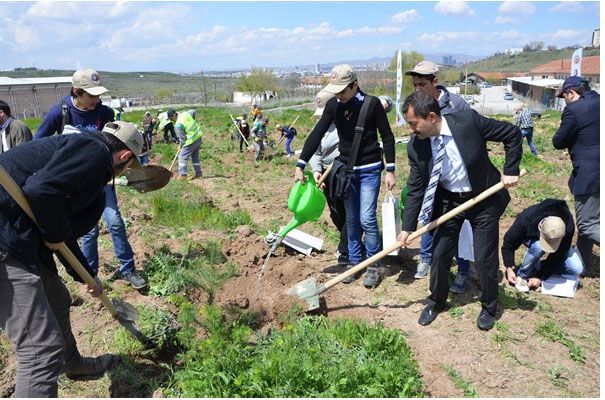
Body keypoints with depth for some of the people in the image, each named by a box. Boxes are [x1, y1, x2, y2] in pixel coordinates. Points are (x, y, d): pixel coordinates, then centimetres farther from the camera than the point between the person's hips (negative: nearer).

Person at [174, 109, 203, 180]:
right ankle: (198, 174, 22)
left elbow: (182, 138, -14)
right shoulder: (185, 113, 1)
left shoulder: (178, 125, -19)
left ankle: (182, 174, -5)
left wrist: (181, 146, 3)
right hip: (199, 137, 9)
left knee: (182, 156, -2)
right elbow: (194, 112, 23)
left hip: (192, 140, -9)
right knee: (195, 156, 18)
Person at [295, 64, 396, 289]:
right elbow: (316, 135, -2)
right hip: (346, 169, 4)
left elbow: (387, 137, -6)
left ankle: (374, 265, 9)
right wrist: (301, 165, -6)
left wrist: (390, 170, -9)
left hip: (370, 170, -4)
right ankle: (353, 261, 25)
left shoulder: (372, 103, -11)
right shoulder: (333, 106, -1)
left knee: (367, 219, -7)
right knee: (351, 220, 11)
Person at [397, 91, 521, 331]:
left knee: (485, 258, 4)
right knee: (440, 254, 7)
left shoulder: (468, 120, -23)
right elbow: (415, 189, -6)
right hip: (448, 201, 2)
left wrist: (510, 171, -15)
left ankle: (489, 307, 30)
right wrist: (407, 227, -8)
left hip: (484, 199, -2)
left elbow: (513, 134, -11)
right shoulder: (416, 146, -14)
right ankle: (436, 301, 32)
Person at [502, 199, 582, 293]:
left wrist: (540, 277, -26)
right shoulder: (526, 220, -41)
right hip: (532, 237, -1)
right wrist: (509, 269, -30)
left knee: (576, 269, -19)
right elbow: (509, 243, -26)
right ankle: (523, 275, -15)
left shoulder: (568, 226, -38)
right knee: (537, 247, -39)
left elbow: (558, 256, -28)